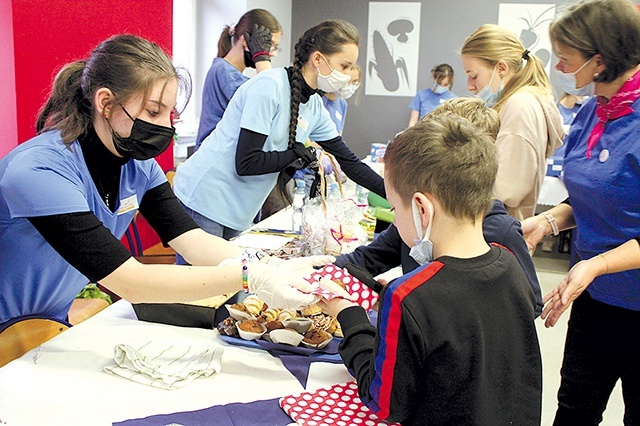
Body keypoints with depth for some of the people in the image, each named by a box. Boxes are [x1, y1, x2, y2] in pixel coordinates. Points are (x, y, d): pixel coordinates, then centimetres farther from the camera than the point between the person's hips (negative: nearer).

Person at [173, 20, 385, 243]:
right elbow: (246, 164, -23)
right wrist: (298, 155, -12)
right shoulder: (270, 86, -19)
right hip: (203, 200, -7)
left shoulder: (315, 108, 4)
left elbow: (348, 161, 10)